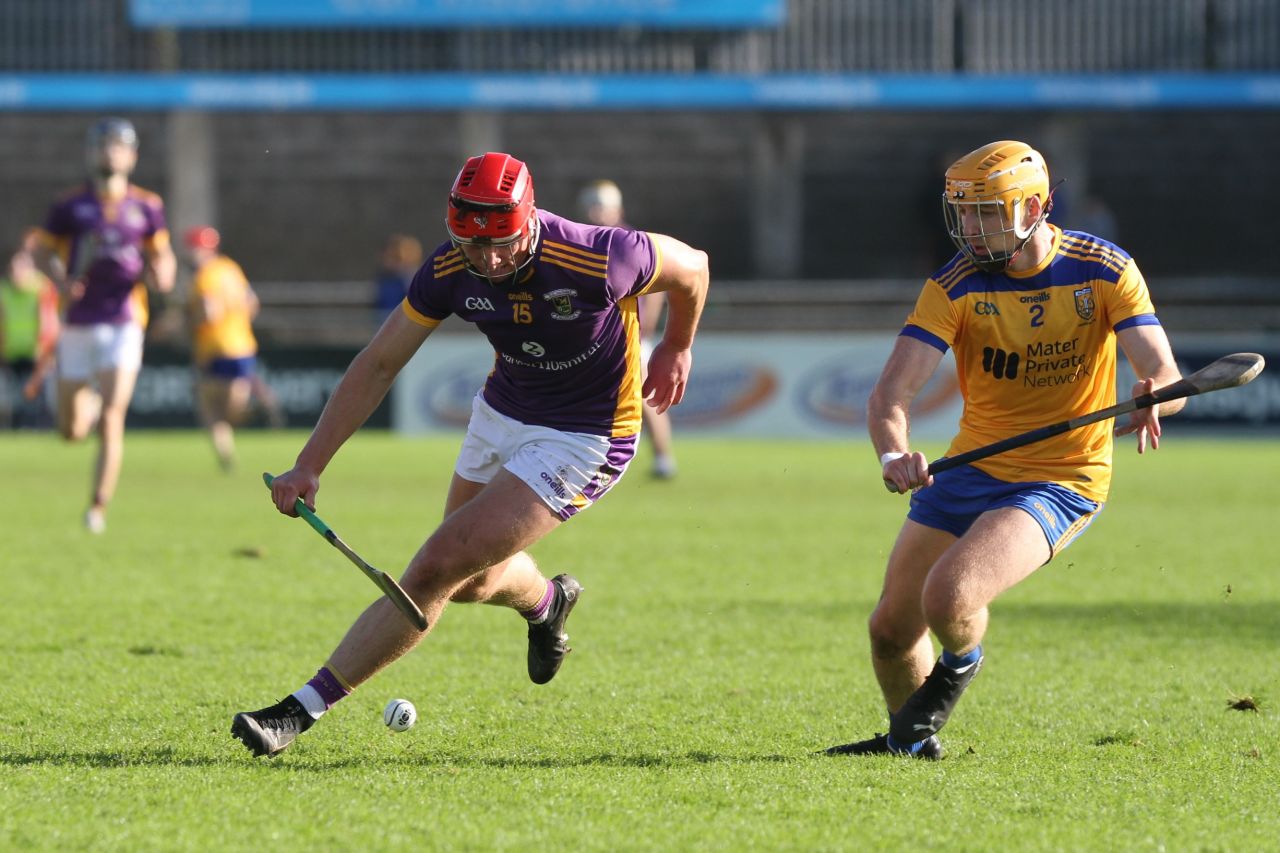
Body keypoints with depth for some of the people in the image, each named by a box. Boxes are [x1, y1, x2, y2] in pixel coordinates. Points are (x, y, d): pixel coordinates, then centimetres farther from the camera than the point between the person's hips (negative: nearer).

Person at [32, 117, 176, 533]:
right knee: (72, 430, 5)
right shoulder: (70, 206, 2)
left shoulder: (146, 207, 6)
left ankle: (98, 506, -10)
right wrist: (60, 280, -11)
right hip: (78, 324, 1)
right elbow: (44, 253, 8)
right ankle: (91, 400, 42)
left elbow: (162, 254, 17)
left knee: (111, 419, -14)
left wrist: (162, 274, -6)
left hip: (123, 323, -1)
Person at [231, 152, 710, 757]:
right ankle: (547, 601, 57)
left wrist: (677, 349, 9)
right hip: (501, 413, 6)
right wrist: (309, 466, -13)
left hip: (583, 437, -6)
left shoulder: (596, 259, -31)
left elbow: (692, 266, -10)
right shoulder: (450, 270, -17)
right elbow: (379, 364, -7)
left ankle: (303, 710, -11)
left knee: (437, 569, -15)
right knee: (470, 582, 20)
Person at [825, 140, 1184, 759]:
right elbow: (891, 393, -19)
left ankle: (961, 661, 13)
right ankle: (909, 739, 40)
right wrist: (894, 454, -41)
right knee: (891, 629, 8)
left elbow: (1166, 376, -17)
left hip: (1061, 481, -4)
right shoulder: (956, 285, -10)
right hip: (971, 470, 4)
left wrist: (1153, 398, -42)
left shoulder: (1107, 271, -12)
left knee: (948, 599, -25)